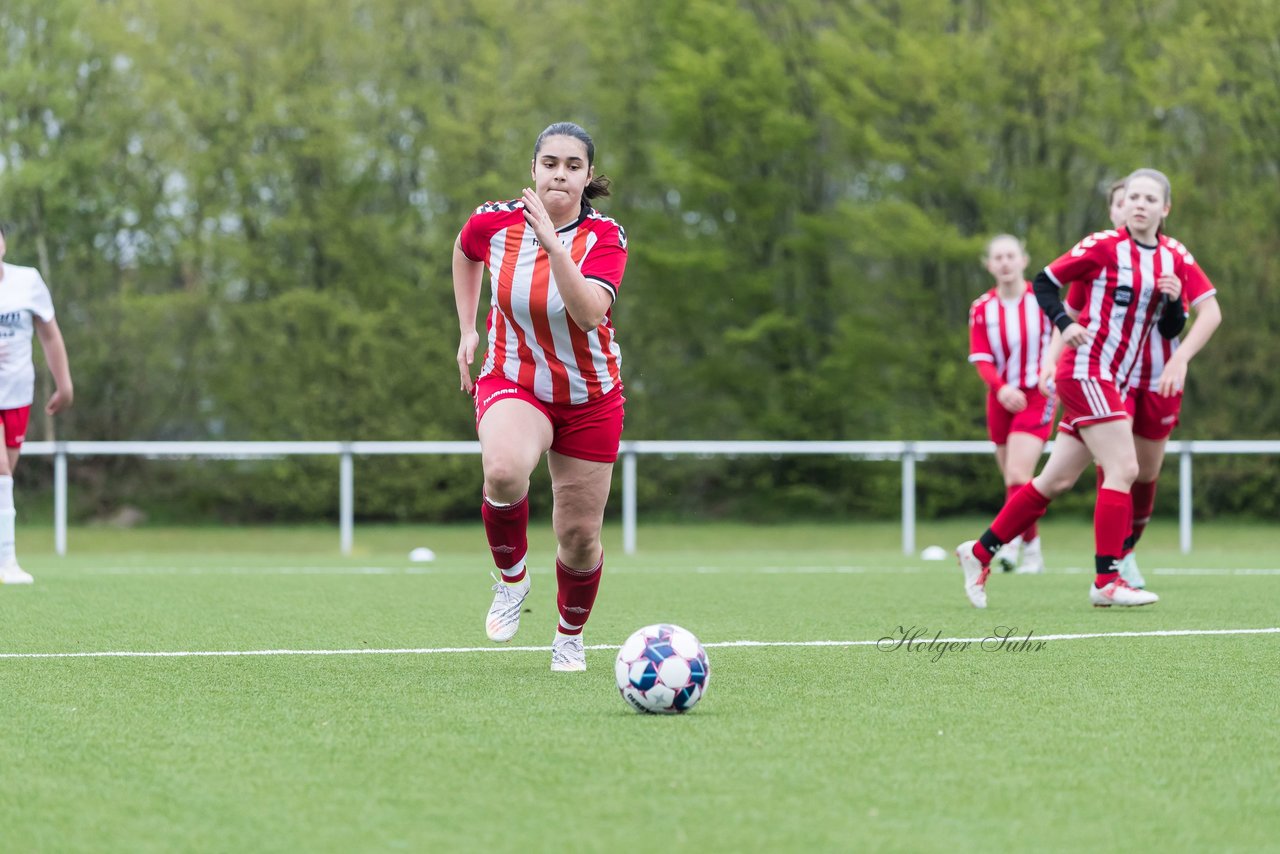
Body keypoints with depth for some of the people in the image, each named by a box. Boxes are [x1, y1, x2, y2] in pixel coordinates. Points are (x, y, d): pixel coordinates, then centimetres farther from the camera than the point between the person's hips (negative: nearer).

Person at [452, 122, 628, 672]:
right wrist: (468, 330, 11)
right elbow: (464, 252, 17)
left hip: (590, 398, 0)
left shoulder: (605, 237, -16)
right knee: (504, 471, -36)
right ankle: (511, 578, -9)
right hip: (512, 383, 0)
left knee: (579, 536, 5)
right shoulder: (493, 222, -10)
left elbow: (589, 314, -34)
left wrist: (554, 244, -43)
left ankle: (570, 636, 35)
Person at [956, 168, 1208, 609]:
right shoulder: (1105, 246, -8)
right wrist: (1065, 324, -17)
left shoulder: (1175, 260, 9)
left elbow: (1171, 328, 13)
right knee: (1123, 469, -16)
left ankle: (980, 551, 19)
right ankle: (1106, 581, -13)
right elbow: (1044, 281, -1)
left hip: (1113, 381, 7)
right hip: (1086, 370, -7)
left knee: (1056, 481, 9)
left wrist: (1174, 299, -8)